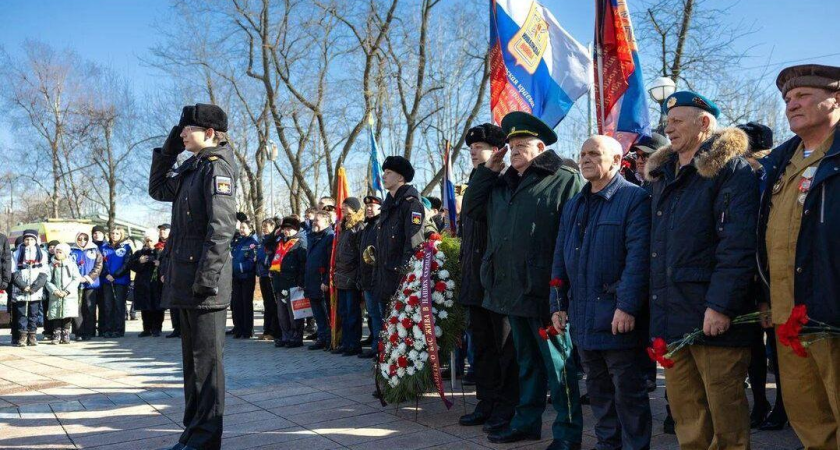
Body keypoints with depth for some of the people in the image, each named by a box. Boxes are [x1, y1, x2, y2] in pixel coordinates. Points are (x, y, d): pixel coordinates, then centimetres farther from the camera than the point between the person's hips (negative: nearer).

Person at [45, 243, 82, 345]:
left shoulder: (71, 264, 5)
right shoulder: (52, 266, 9)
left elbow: (76, 279, -2)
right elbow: (48, 281, 4)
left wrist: (67, 291, -10)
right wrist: (55, 290, -12)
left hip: (70, 296, -1)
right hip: (55, 296, 1)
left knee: (67, 316, -4)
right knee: (56, 316, -1)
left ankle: (65, 335, 4)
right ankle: (56, 336, 3)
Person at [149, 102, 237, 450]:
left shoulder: (217, 167, -9)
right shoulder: (192, 169, 18)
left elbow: (222, 227, -18)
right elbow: (158, 189, 32)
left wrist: (207, 276, -23)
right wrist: (168, 150, 21)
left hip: (204, 280, -9)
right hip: (184, 281, 9)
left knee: (206, 359, -3)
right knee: (192, 356, 14)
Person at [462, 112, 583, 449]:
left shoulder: (564, 180, -7)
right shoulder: (502, 184, 16)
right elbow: (471, 208, 19)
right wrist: (488, 170, 10)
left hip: (544, 291, -7)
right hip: (511, 290, 7)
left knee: (557, 363, 2)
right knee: (526, 360, 19)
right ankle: (526, 421, 31)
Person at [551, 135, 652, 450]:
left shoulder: (634, 198, -7)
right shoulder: (573, 206, 16)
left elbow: (638, 257, -16)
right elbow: (560, 259, 16)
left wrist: (627, 306, -22)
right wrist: (558, 305, 9)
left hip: (617, 317, -7)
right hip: (582, 318, 7)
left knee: (628, 390, 2)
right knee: (598, 389, 16)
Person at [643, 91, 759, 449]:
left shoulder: (730, 168, -6)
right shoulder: (663, 174, 17)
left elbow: (739, 245, -16)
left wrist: (721, 305, -21)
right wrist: (657, 308, 15)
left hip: (712, 316, -7)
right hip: (670, 315, 7)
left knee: (724, 406, 2)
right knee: (683, 407, 13)